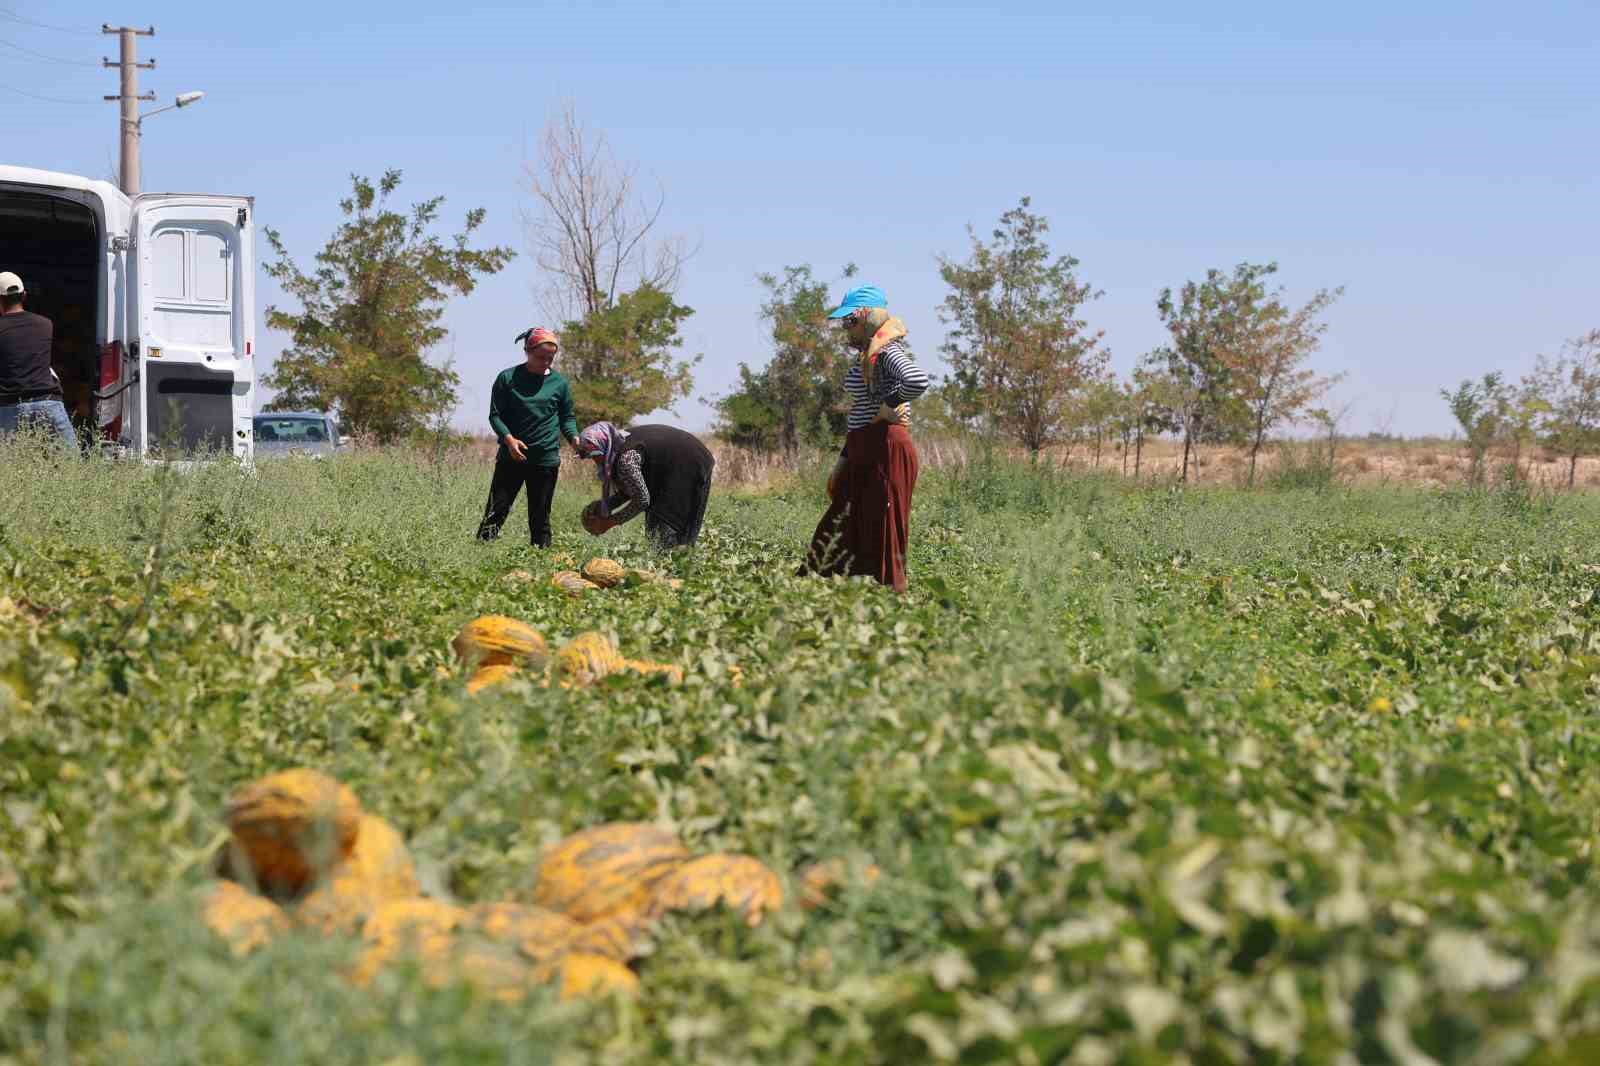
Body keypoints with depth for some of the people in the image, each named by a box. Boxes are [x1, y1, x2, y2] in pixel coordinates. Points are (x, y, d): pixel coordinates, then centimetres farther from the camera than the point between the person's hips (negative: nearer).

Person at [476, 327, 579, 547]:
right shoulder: (508, 378, -1)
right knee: (496, 511, -6)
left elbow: (567, 417, 13)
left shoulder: (559, 383, 5)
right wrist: (509, 438, -19)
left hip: (546, 461, 2)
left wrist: (574, 438, -8)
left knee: (540, 518, 7)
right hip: (511, 457, -1)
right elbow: (495, 415, -1)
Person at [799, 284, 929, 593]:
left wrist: (889, 406, -19)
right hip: (862, 452, 10)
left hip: (886, 449, -10)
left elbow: (918, 381, -33)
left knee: (882, 536, -7)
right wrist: (844, 459, 23)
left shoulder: (887, 352, -12)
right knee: (836, 533, 10)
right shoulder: (864, 358, 17)